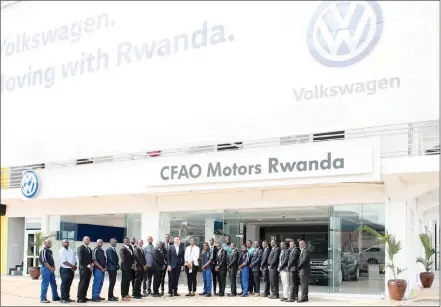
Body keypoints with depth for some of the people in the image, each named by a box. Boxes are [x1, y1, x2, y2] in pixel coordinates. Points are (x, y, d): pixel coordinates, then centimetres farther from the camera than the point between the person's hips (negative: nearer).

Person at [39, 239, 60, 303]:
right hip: (45, 268, -9)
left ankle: (55, 297, 22)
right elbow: (44, 261, -17)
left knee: (53, 283, 13)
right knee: (45, 284, -7)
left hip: (51, 269, 9)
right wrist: (50, 268, -15)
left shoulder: (50, 251, 19)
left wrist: (54, 267, 5)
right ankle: (43, 298, -2)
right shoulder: (43, 250, -9)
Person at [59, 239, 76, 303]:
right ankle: (63, 298, -4)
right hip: (65, 269, -7)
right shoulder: (62, 251, -8)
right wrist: (73, 266, -14)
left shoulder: (71, 251, 15)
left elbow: (75, 260, 14)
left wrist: (75, 266, -6)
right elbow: (64, 262, -16)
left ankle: (67, 297, 17)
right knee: (64, 284, -7)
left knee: (69, 284, 11)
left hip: (71, 269, 7)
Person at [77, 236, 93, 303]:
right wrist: (88, 265, -14)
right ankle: (79, 298, -7)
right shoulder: (80, 248, -5)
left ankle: (83, 296, 11)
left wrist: (91, 264, 1)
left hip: (89, 268, 8)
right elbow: (81, 259, -13)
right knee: (82, 282, -9)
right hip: (83, 268, -7)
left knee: (87, 283, 6)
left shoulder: (89, 249, 20)